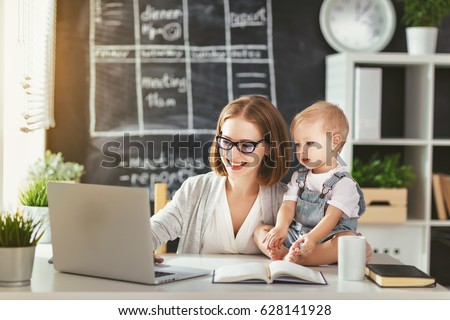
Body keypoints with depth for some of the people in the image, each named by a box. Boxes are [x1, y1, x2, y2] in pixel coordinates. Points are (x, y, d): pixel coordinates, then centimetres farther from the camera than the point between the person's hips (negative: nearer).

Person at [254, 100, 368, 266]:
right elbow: (288, 205, 1)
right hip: (296, 236, 6)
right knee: (260, 230, -6)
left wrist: (312, 237, -37)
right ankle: (284, 254, -34)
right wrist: (281, 227, -22)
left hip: (327, 239, -5)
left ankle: (297, 258, -48)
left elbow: (332, 217, -18)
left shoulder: (344, 182, -7)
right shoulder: (299, 177, 13)